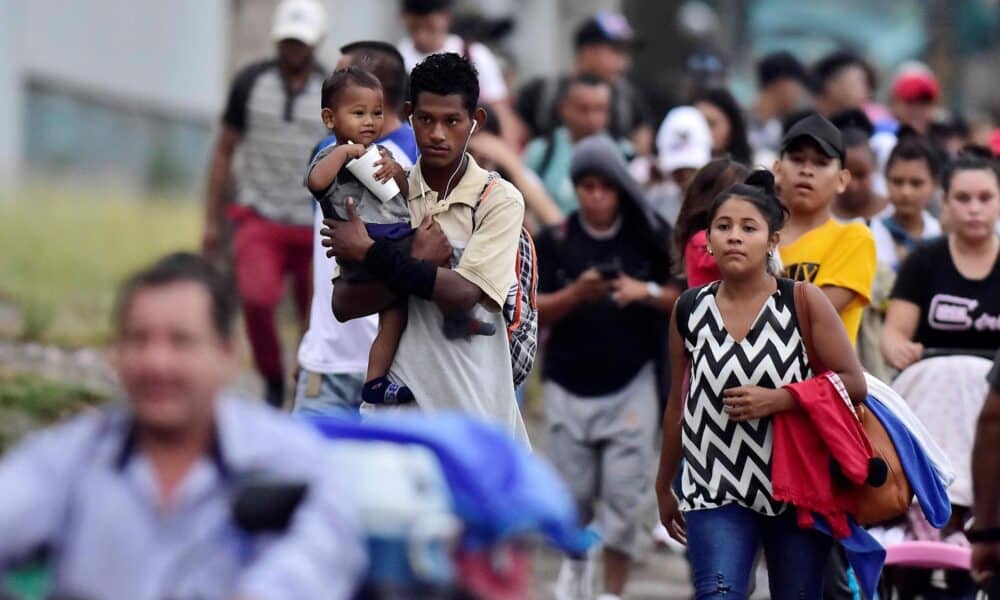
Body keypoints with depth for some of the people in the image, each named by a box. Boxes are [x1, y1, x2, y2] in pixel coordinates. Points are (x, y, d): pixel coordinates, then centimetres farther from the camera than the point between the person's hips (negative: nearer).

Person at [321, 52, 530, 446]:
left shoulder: (499, 200, -5)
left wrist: (368, 252, -13)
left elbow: (462, 293, -18)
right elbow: (343, 305, -2)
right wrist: (418, 263, -15)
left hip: (475, 399, -2)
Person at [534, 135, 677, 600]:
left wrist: (647, 292, -14)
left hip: (631, 385, -1)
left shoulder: (647, 240, 1)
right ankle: (575, 562, 36)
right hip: (569, 386, 1)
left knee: (624, 493, -5)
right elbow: (534, 312, 0)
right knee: (573, 492, 7)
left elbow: (685, 300, 5)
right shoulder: (554, 243, 2)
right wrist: (576, 294, -17)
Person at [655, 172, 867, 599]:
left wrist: (776, 400, -18)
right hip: (715, 488, 1)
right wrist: (663, 487, 21)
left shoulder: (803, 302, -4)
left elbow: (854, 385, -6)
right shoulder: (690, 311, 3)